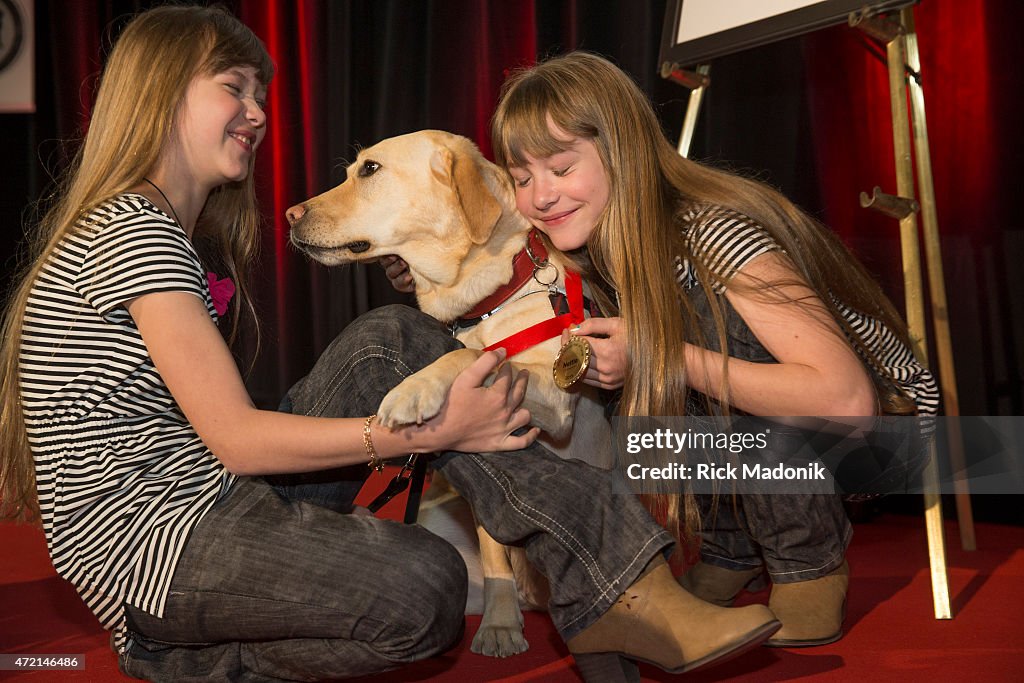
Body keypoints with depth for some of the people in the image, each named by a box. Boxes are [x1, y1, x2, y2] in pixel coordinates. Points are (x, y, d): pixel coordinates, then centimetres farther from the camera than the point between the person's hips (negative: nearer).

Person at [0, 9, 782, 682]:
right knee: (423, 583, -35)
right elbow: (235, 437, -19)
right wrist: (430, 431, -18)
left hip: (213, 501, 10)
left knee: (392, 340, -6)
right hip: (151, 548, -9)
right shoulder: (132, 230, -13)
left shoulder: (162, 233, 18)